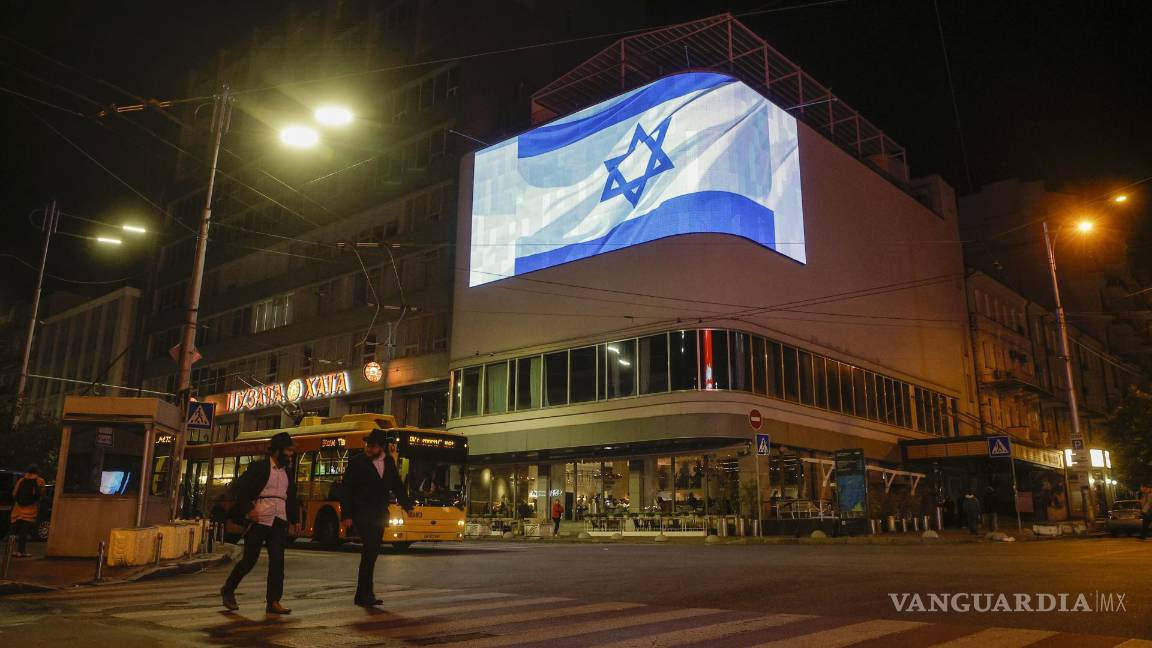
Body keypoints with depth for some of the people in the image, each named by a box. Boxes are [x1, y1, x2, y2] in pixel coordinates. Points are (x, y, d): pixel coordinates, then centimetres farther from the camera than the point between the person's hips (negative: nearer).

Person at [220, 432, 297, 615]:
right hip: (259, 520, -4)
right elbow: (239, 488, -6)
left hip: (279, 522, 4)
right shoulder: (258, 467, -3)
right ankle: (228, 590, 27)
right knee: (249, 559, 2)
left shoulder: (289, 472, 14)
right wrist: (248, 509, -15)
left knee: (277, 560, -5)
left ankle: (273, 602, -3)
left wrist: (293, 520, 16)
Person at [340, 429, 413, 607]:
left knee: (372, 552, 8)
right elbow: (346, 490, -7)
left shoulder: (389, 462, 7)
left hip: (379, 515, 5)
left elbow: (397, 485, 14)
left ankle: (364, 594, 16)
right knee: (370, 551, -14)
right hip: (362, 514, -5)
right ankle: (365, 594, -7)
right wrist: (346, 515, -12)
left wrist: (407, 506, 7)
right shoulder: (356, 462, -6)